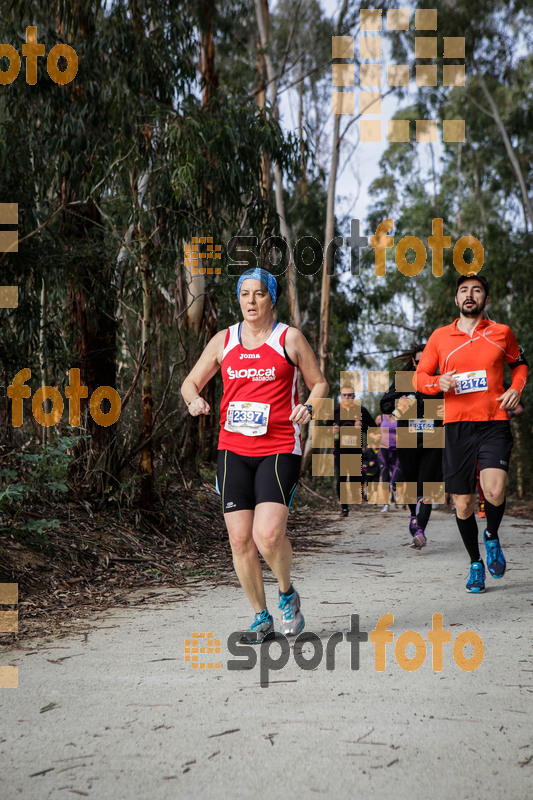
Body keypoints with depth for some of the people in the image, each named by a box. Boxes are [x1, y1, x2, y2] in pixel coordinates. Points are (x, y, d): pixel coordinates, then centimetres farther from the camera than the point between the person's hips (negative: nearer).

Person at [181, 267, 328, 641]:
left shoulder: (290, 338, 2)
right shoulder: (224, 340, 10)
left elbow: (319, 383, 10)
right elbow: (190, 382, 17)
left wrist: (309, 407, -10)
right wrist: (194, 400, -6)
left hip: (279, 450, -3)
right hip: (233, 448, 4)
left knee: (268, 534, -19)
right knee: (240, 539, 0)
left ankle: (288, 593, 13)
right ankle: (262, 618, 19)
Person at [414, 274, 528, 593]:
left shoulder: (502, 333, 8)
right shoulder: (440, 337, 8)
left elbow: (520, 363, 24)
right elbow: (419, 377, 12)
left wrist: (516, 389, 4)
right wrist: (438, 383, -10)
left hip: (494, 423, -1)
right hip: (457, 426, 1)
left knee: (495, 492, -22)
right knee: (463, 503, 4)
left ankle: (493, 536, 11)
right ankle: (476, 563, 27)